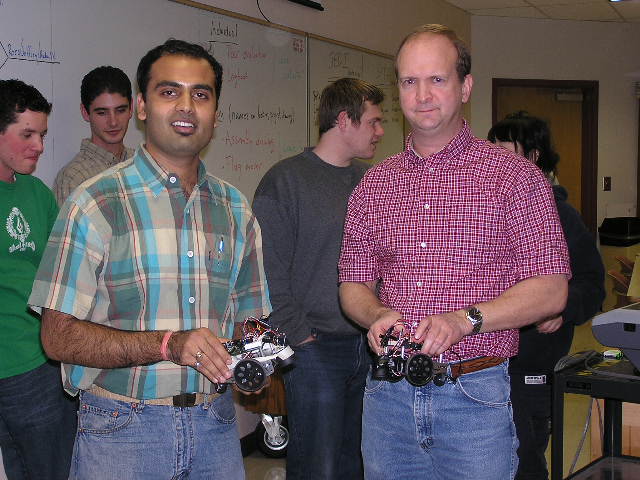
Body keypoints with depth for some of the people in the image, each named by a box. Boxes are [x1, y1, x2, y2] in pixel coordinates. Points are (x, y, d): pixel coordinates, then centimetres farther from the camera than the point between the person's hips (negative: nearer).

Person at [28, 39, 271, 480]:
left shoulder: (235, 208, 7)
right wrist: (168, 344, -23)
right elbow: (59, 336, -12)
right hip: (121, 427, -4)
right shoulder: (95, 203, -8)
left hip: (215, 425, 4)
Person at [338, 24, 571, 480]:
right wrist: (378, 315, -11)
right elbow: (353, 284, 12)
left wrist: (465, 319, -21)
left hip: (474, 396, -3)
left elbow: (551, 290, -8)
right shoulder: (374, 184, 9)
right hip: (388, 395, 4)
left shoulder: (515, 176, -3)